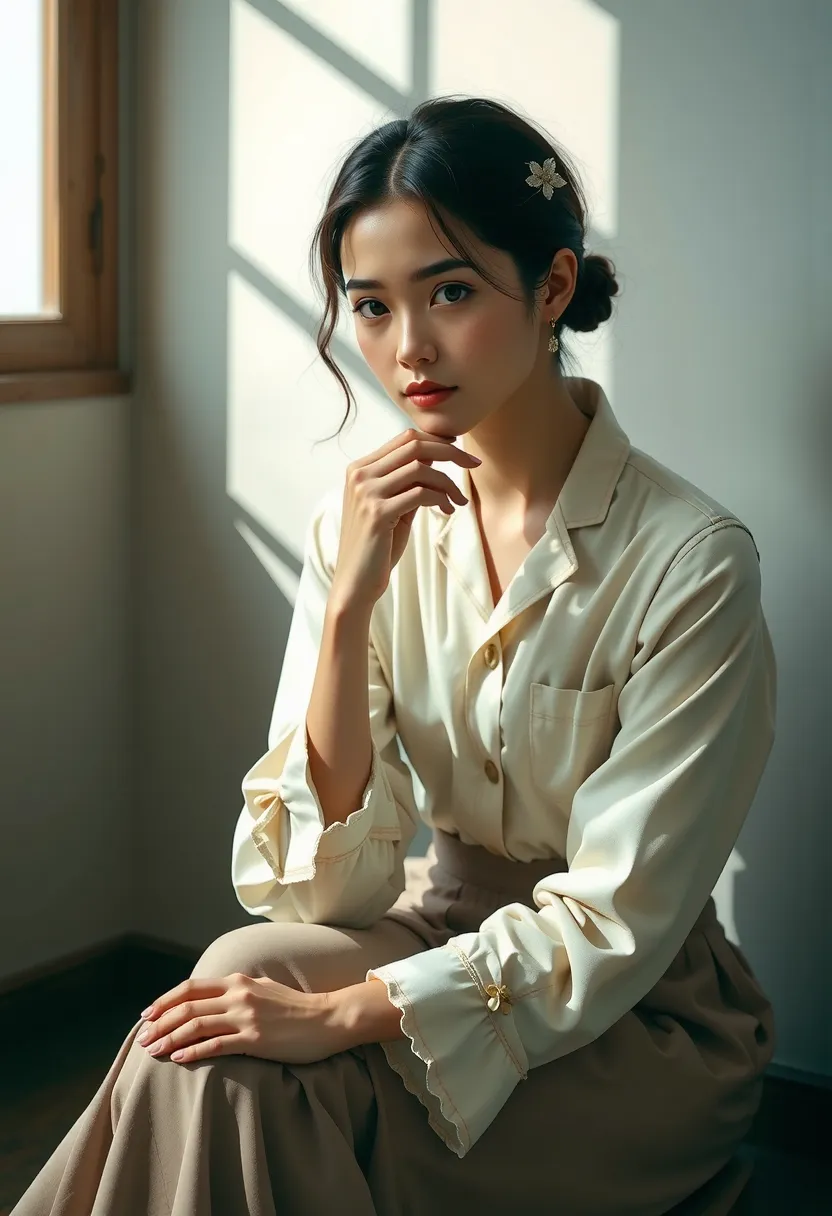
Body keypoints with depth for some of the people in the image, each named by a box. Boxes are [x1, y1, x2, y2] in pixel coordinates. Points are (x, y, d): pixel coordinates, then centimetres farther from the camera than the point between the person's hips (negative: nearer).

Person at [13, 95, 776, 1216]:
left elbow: (611, 927, -17)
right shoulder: (363, 521, -5)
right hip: (440, 934, 4)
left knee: (239, 1074, -25)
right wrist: (350, 601, -22)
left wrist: (344, 1013, -27)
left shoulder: (690, 560, -19)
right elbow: (331, 885, -10)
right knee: (243, 978, -27)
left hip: (637, 1019, -4)